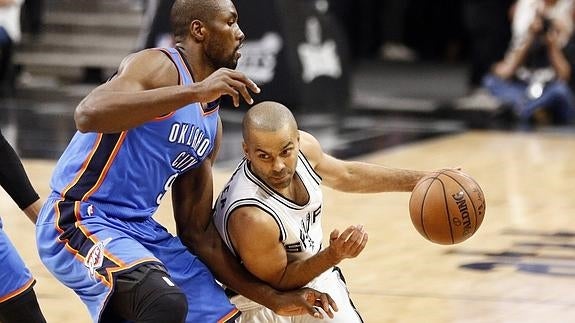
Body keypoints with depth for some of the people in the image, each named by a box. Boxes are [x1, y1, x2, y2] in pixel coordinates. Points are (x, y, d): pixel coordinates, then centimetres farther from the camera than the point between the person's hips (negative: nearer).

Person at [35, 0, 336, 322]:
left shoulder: (211, 125, 15)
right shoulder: (159, 66, -10)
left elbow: (198, 233, 18)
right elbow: (88, 115, -31)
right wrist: (196, 91, -31)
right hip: (81, 220, -9)